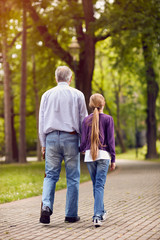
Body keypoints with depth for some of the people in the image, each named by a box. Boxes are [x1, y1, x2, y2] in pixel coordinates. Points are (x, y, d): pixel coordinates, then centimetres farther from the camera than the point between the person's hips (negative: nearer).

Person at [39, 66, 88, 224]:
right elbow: (83, 120, 5)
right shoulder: (77, 95, 3)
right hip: (70, 138, -2)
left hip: (51, 137, 2)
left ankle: (46, 205, -18)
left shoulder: (47, 95, 9)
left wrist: (43, 144, 15)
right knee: (72, 178, 5)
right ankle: (71, 214, 7)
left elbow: (42, 121, 10)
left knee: (50, 175, 5)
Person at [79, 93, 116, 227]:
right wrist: (113, 159, 2)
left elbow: (84, 140, 6)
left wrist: (81, 150, 28)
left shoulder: (86, 120, 6)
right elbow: (111, 140, -3)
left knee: (96, 185, 16)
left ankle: (101, 212, 28)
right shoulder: (108, 119, -1)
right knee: (100, 186, -5)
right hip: (103, 155, -3)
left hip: (89, 155, 3)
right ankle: (97, 216, -16)